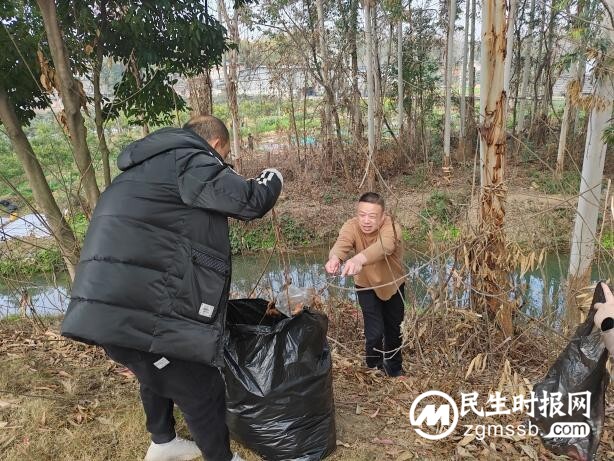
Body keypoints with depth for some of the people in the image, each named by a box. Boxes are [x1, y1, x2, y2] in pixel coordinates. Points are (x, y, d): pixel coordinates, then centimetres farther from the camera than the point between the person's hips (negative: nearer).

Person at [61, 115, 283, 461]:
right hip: (135, 308, -11)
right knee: (203, 390, 4)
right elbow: (249, 200, -14)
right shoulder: (188, 160, -10)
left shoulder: (158, 163, 23)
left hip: (115, 301, 11)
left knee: (161, 374, 32)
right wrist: (272, 179, 6)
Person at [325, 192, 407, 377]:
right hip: (367, 286, 0)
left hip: (393, 284, 0)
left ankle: (395, 369, 43)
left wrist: (359, 259, -76)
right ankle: (374, 370, 19)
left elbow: (384, 246, -56)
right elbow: (341, 243, -48)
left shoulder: (391, 227, -34)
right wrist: (335, 258, -73)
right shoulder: (351, 226, -27)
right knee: (374, 333, -10)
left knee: (393, 330, 16)